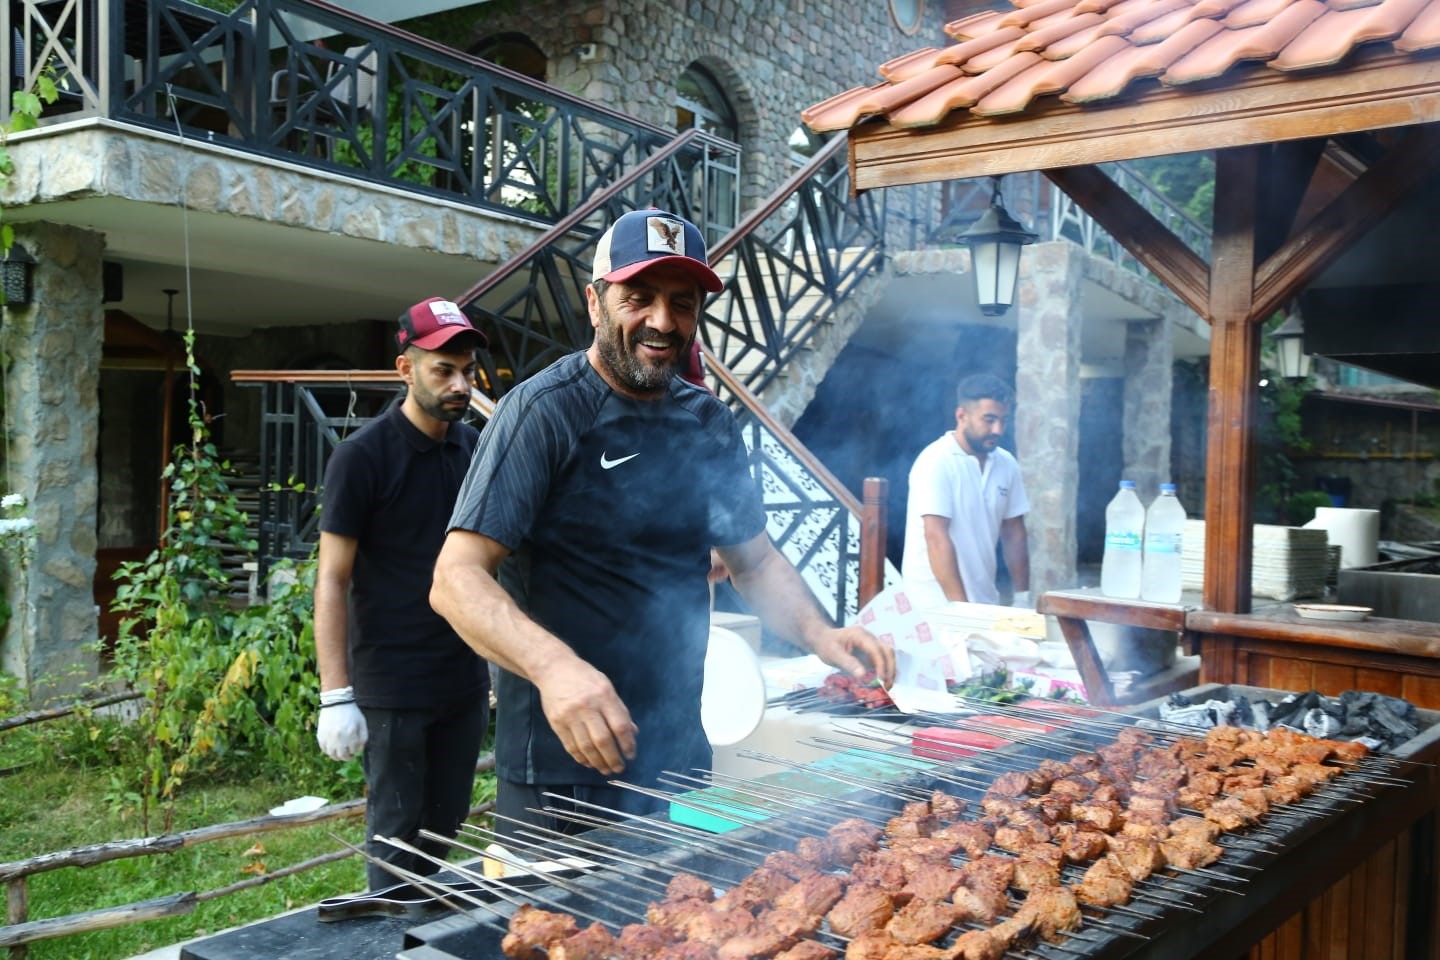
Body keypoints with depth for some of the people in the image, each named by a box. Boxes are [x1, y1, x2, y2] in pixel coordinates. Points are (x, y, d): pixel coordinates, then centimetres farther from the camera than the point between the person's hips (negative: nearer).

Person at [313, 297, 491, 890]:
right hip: (392, 687, -5)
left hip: (465, 679, 5)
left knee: (444, 829, 13)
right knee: (397, 836, 4)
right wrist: (335, 696, -14)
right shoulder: (362, 457, -9)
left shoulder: (474, 448, 7)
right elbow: (332, 581, -9)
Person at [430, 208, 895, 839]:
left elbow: (754, 559, 15)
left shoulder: (710, 423, 6)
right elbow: (457, 578, -21)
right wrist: (554, 665, -39)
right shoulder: (543, 411, -13)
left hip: (682, 764, 7)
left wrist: (818, 633, -5)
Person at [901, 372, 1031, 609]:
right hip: (936, 606, -6)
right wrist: (960, 606, -23)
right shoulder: (935, 462, -13)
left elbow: (1014, 534, 13)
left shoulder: (1007, 464, 6)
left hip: (985, 603, 6)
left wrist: (1022, 597, 8)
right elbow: (937, 538, -19)